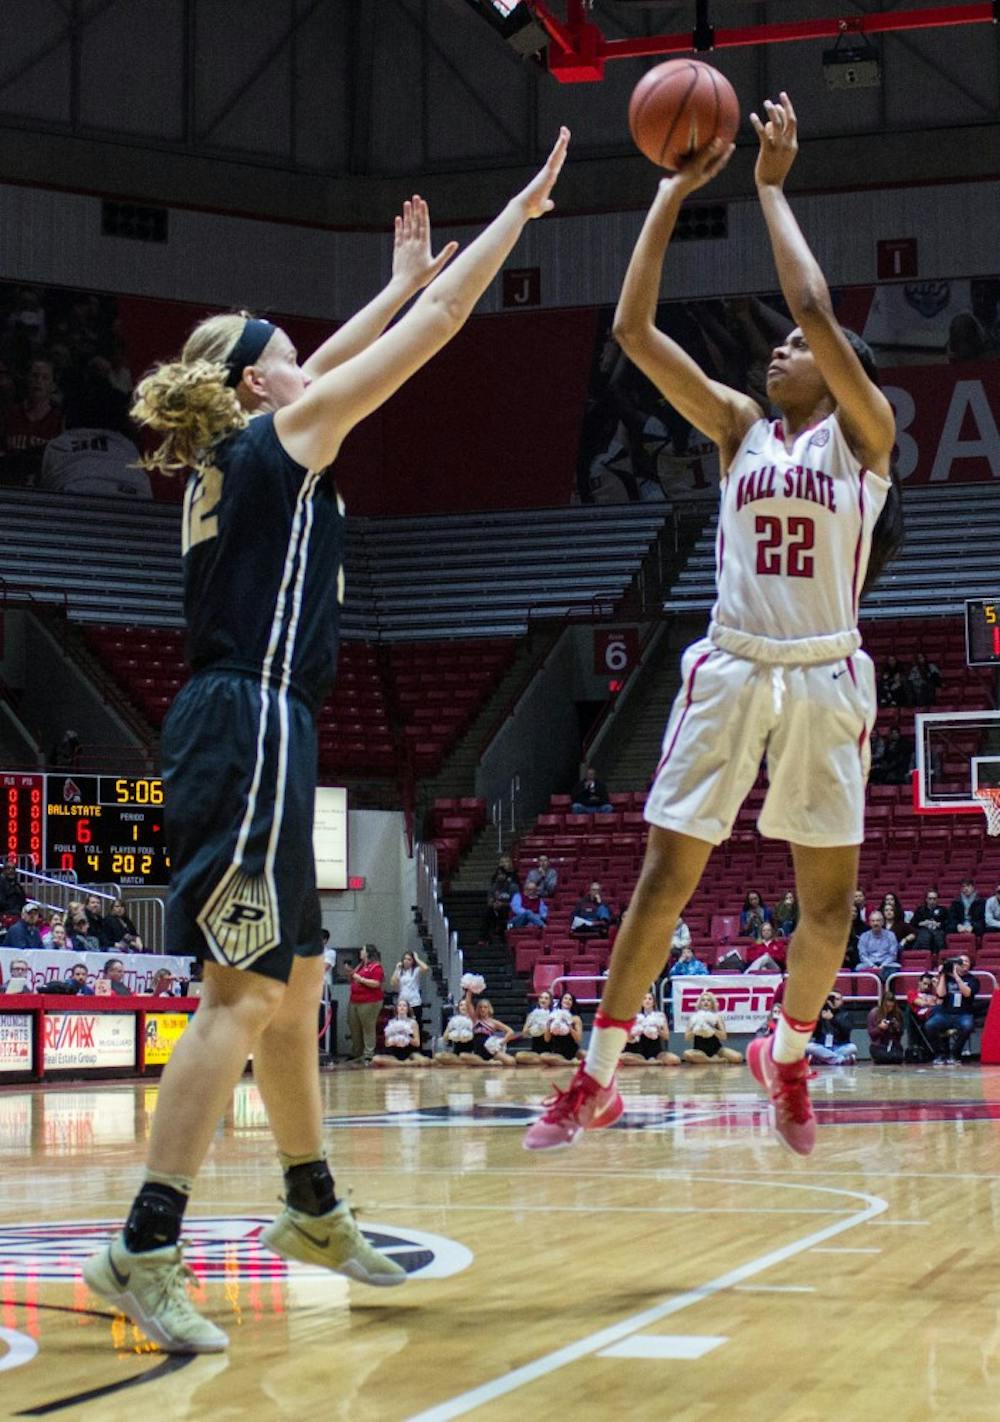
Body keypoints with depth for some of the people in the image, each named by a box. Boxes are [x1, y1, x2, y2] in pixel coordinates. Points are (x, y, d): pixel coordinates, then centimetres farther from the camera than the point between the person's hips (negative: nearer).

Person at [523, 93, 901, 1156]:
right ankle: (598, 1077, 4)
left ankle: (786, 1055, 27)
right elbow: (634, 329, 0)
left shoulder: (863, 431, 0)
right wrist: (672, 195, -3)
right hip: (731, 668, 2)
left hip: (825, 678, -1)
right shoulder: (738, 427, 8)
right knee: (666, 874, -2)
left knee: (829, 895, 4)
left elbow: (818, 310, -16)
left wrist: (771, 186, -10)